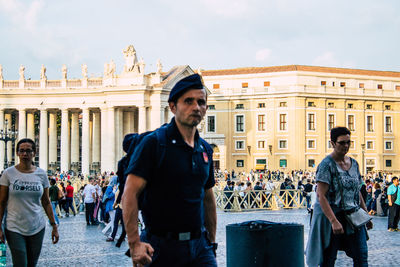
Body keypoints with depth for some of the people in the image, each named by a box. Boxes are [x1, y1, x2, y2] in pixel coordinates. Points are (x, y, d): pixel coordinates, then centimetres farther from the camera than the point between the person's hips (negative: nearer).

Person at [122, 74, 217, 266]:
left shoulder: (205, 149, 11)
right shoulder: (154, 142, -8)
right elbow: (130, 194, -14)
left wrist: (211, 243, 18)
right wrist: (135, 243, -22)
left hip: (199, 246, 5)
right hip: (161, 248, -5)